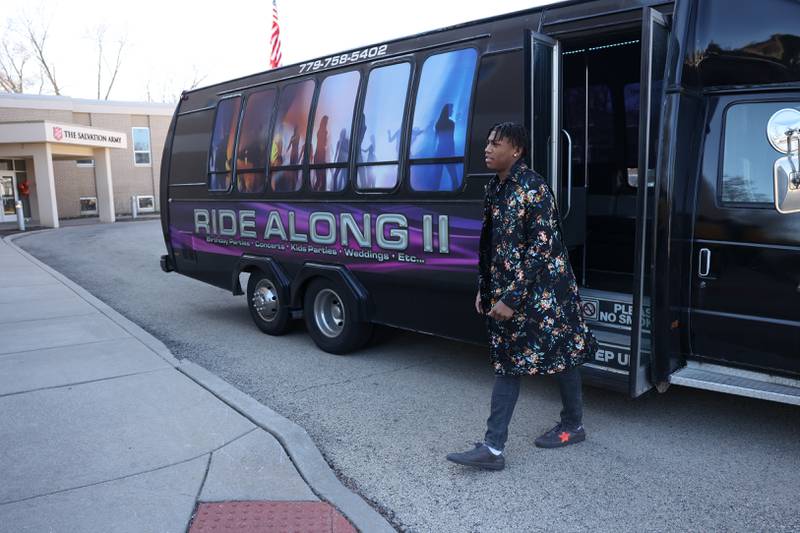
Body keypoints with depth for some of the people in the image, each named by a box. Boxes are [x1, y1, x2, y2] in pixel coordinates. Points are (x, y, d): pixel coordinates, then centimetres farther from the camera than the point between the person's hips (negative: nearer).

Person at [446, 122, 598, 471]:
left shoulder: (533, 188, -16)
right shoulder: (495, 188, 8)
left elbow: (541, 247, -20)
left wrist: (511, 298, -21)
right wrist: (484, 289, 13)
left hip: (543, 291, -8)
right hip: (506, 292, 8)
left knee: (562, 354, 11)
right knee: (508, 362, 6)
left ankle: (573, 425, 34)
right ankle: (492, 448, 9)